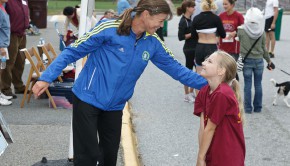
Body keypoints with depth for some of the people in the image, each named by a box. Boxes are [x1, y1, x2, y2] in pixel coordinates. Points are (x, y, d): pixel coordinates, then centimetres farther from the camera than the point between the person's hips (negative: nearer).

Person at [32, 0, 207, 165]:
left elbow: (175, 67, 7)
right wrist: (47, 78, -20)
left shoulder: (153, 43, -1)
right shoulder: (109, 29, -18)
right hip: (88, 99, -6)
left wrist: (206, 83, 3)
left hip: (114, 106, 6)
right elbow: (73, 51, -13)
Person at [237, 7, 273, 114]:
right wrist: (268, 60, 14)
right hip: (259, 61, 2)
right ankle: (257, 108, 15)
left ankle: (248, 108, 5)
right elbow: (264, 49, 2)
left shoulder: (241, 30, -13)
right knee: (258, 84, 10)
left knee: (247, 85, 4)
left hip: (246, 61, -2)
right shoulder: (261, 32, -6)